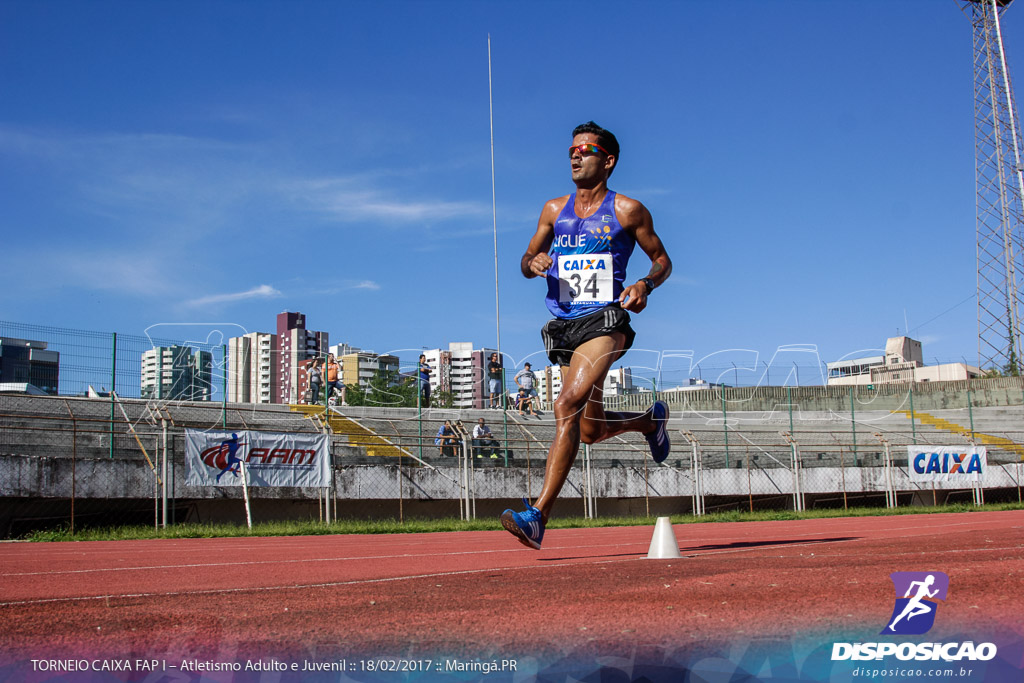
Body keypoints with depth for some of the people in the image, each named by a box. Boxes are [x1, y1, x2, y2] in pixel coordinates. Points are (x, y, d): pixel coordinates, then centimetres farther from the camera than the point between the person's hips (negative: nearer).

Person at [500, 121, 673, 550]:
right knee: (591, 430, 12)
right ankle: (651, 420, 45)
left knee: (567, 406, -25)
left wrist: (645, 285, -12)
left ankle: (537, 516, -27)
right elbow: (527, 261, 19)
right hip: (564, 326, 6)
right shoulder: (555, 210, 14)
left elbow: (662, 260, 10)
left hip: (605, 322, -6)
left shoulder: (627, 210, 2)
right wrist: (534, 263, -6)